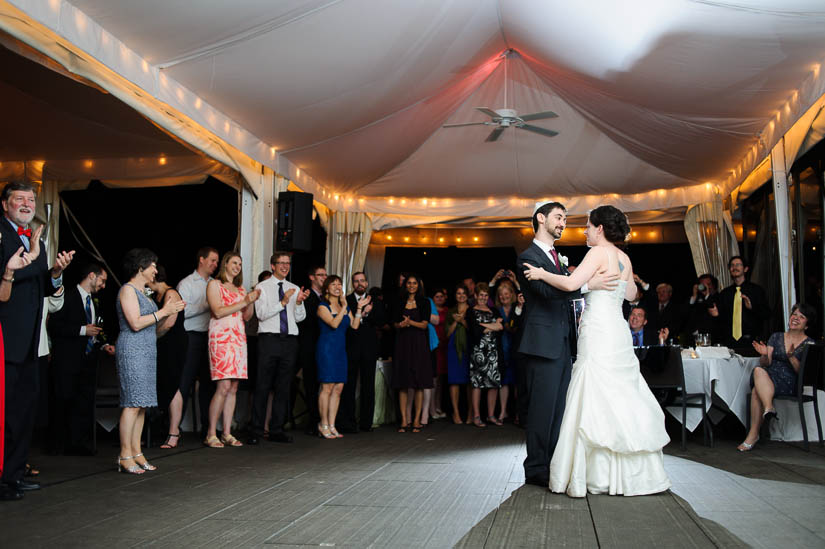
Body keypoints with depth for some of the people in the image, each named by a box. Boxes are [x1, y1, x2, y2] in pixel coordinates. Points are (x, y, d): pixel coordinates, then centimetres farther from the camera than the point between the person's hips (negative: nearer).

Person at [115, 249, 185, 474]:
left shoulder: (142, 292, 20)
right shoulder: (128, 290, -7)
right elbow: (135, 323, -17)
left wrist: (171, 313, 11)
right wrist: (163, 311, -13)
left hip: (147, 352, 9)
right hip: (132, 351, -9)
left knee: (141, 404, 6)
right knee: (133, 403, -11)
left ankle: (136, 453, 9)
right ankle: (125, 456, -8)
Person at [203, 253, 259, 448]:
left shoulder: (240, 289, 22)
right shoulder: (214, 285, 3)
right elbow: (218, 312, -9)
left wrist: (252, 302, 1)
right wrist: (243, 302, -10)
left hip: (238, 338, 7)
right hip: (221, 337, -6)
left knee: (233, 388, 4)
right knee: (224, 386, -14)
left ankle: (227, 434, 8)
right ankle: (211, 434, -5)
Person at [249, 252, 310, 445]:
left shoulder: (294, 288, 16)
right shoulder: (262, 287, 4)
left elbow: (300, 317, 12)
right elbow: (261, 314, -8)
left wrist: (299, 302, -7)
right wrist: (283, 302, -17)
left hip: (289, 340, 4)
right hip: (269, 340, -4)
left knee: (283, 387, 6)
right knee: (263, 386, -5)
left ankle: (277, 430, 12)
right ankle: (256, 430, 1)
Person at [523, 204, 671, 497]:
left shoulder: (599, 253, -10)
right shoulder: (624, 258, 14)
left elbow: (571, 283, -22)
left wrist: (542, 274, -9)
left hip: (598, 333, -9)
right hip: (618, 332, 9)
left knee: (596, 402, -4)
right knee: (621, 399, 12)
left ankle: (599, 475, 0)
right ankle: (631, 472, 18)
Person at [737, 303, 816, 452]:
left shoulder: (809, 344, 9)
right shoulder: (776, 337, 18)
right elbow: (765, 364, 8)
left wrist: (791, 356, -18)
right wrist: (765, 355, -14)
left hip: (790, 383, -3)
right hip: (768, 376, 3)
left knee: (756, 391, -33)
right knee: (758, 370, -36)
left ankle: (753, 434, -33)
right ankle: (769, 408, -45)